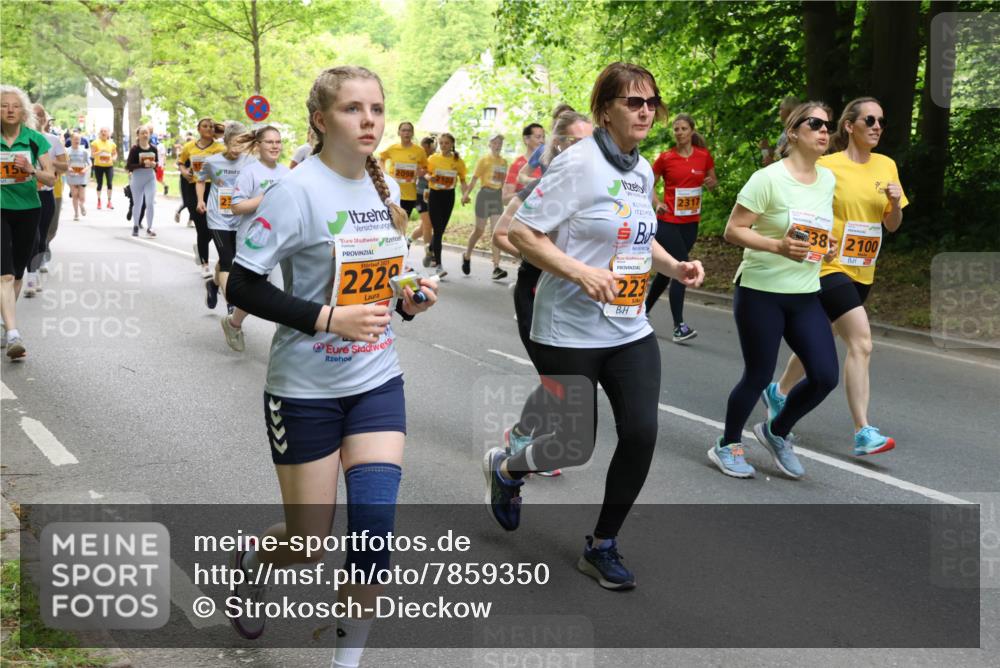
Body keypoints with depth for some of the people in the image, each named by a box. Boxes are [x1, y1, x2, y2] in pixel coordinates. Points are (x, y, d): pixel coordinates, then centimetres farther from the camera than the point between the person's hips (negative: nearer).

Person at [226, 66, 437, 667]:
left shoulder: (385, 187, 4)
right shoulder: (297, 192, -16)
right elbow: (243, 286, -16)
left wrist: (409, 300, -2)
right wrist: (329, 318, -24)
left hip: (378, 381, 5)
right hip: (307, 390, -4)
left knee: (375, 529, -6)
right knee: (310, 543, 7)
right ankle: (250, 565, 44)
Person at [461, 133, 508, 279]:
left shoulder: (504, 161, 10)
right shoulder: (484, 160, -3)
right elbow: (474, 178, -6)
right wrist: (466, 194, -11)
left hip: (497, 196, 4)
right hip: (485, 195, -4)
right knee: (479, 230, 4)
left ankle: (496, 268, -9)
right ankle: (467, 256, 30)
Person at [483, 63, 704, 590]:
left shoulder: (642, 170, 9)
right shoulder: (578, 163, -15)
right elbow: (521, 232, -17)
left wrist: (673, 266, 6)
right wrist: (580, 272, -28)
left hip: (630, 331, 7)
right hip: (570, 333, -7)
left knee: (641, 435, -3)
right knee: (576, 447, 2)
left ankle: (602, 547, 18)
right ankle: (504, 468, 37)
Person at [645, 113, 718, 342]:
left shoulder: (704, 155, 2)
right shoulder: (665, 158, -4)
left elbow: (713, 181, 15)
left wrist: (711, 183, -8)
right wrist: (657, 203, -9)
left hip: (691, 222, 4)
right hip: (668, 222, -4)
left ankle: (644, 311, 31)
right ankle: (679, 327, -13)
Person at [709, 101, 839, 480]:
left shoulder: (827, 179, 8)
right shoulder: (768, 178, -13)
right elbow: (732, 231, -14)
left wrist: (825, 246, 4)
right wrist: (777, 245, -27)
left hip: (805, 296, 6)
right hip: (760, 293, -6)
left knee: (825, 376, -1)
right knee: (759, 377, 2)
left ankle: (776, 432, 25)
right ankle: (727, 446, 26)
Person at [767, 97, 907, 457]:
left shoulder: (887, 166, 7)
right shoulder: (828, 167, -10)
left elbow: (892, 225, 10)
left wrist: (896, 202, -8)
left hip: (862, 273, 7)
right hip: (830, 268, -7)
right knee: (861, 342, -18)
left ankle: (780, 392, 41)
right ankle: (863, 433, -15)